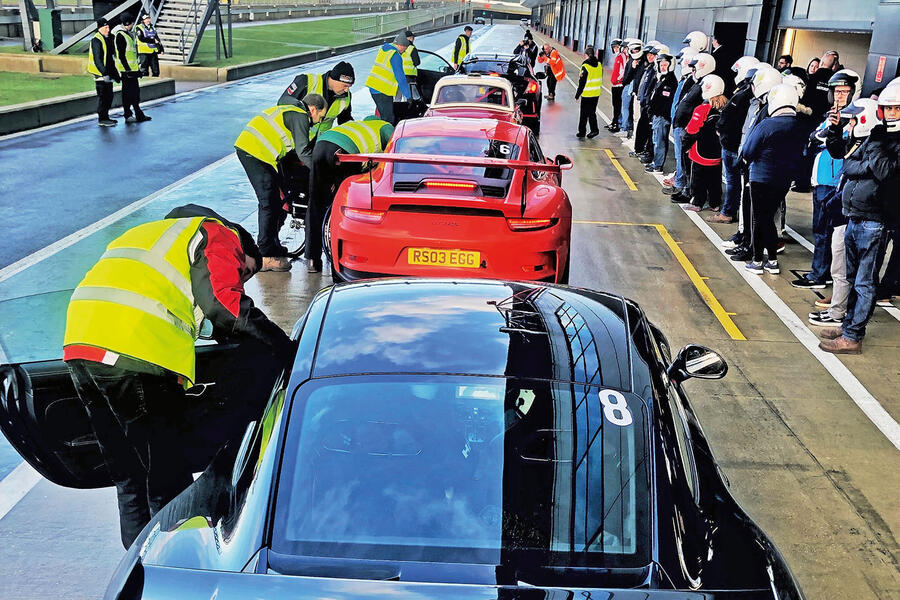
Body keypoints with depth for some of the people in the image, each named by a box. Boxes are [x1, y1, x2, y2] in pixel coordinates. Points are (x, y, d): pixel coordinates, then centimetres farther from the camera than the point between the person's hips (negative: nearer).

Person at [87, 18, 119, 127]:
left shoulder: (107, 39, 16)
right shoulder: (96, 40, -13)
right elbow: (97, 59, -20)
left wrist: (115, 74, 21)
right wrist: (104, 73, -27)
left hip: (108, 74, 9)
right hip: (100, 74, -9)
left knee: (109, 96, 13)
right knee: (102, 97, -6)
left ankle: (106, 117, 22)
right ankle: (102, 119, -1)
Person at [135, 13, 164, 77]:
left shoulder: (152, 28, 17)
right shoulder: (139, 28, -3)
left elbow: (157, 39, 20)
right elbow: (141, 38, -17)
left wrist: (161, 49, 8)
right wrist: (153, 40, -17)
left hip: (153, 52, 6)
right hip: (144, 53, -6)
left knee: (156, 71, 4)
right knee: (144, 72, -4)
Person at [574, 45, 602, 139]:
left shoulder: (585, 66, -16)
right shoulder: (599, 64, 2)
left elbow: (582, 83, -14)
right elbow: (600, 79, 10)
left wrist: (577, 95, -6)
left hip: (587, 94, -6)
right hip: (596, 94, 6)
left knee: (584, 114, 4)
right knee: (592, 112, 15)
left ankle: (581, 132, 9)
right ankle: (594, 129, 9)